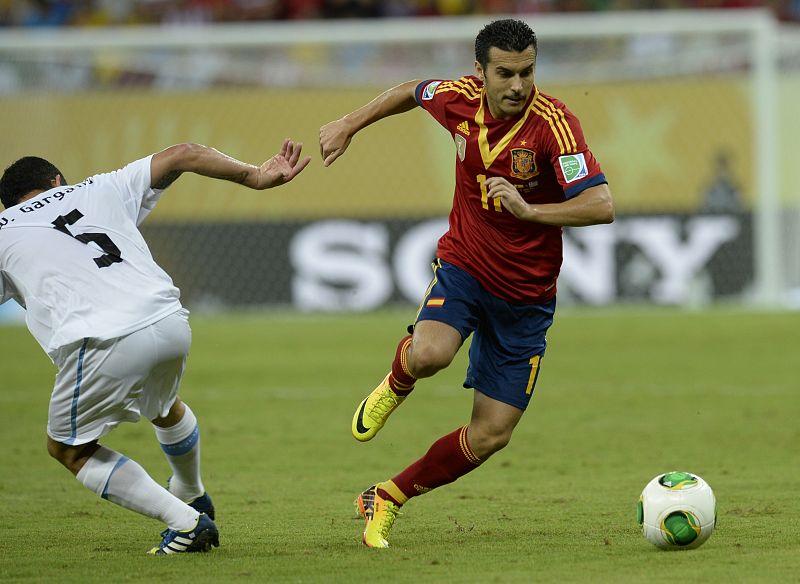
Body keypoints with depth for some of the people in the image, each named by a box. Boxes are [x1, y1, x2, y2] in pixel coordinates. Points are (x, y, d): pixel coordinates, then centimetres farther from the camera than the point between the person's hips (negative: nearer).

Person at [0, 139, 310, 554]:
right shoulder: (99, 190, 25)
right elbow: (182, 155, 22)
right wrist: (254, 176, 23)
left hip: (102, 346, -4)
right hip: (170, 324, 5)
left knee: (69, 449, 19)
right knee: (162, 406, 36)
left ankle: (185, 521, 9)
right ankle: (193, 498, 61)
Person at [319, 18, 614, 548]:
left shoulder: (553, 123, -22)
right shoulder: (460, 99, -10)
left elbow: (602, 206, -30)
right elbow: (412, 92, 16)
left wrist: (529, 210, -39)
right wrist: (350, 125, 20)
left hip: (526, 296, -1)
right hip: (463, 265, 1)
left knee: (490, 437, -1)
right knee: (429, 354, -33)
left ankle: (387, 500, 21)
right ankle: (396, 385, 5)